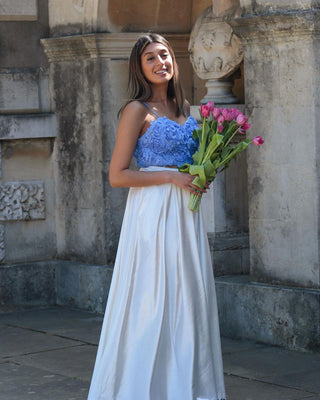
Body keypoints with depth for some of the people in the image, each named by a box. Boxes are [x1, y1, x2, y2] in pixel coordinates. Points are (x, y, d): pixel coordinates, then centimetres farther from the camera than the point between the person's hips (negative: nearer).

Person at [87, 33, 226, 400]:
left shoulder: (183, 109, 13)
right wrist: (171, 177, -15)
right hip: (153, 212, -7)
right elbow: (117, 176, -11)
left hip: (185, 213, 7)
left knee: (189, 298, 8)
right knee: (154, 302, -5)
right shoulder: (137, 110, -7)